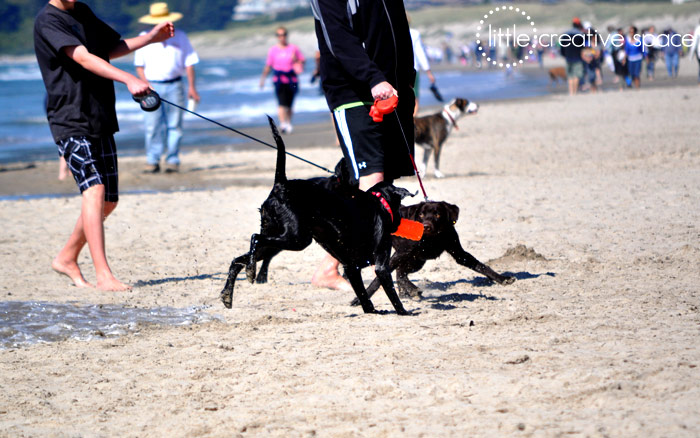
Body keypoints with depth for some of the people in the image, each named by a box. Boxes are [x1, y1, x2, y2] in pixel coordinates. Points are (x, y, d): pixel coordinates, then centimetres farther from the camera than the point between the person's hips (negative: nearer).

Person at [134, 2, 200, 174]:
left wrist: (191, 87, 0)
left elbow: (189, 63, 8)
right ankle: (152, 161, -3)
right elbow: (139, 65, 8)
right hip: (152, 87, 0)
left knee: (174, 125, -1)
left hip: (174, 86, 0)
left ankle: (172, 160, 4)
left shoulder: (180, 37, 9)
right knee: (152, 126, -6)